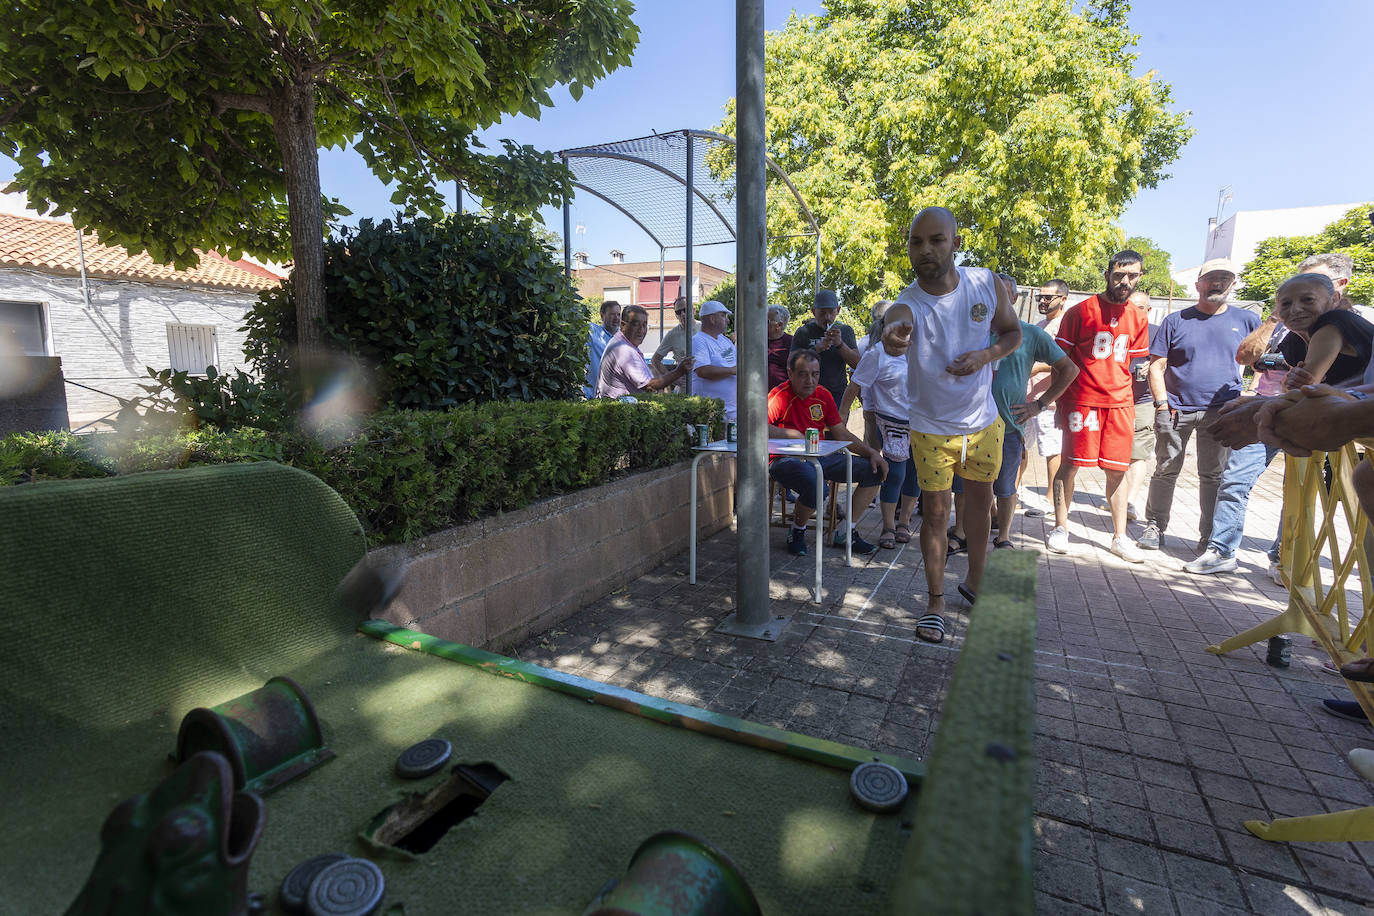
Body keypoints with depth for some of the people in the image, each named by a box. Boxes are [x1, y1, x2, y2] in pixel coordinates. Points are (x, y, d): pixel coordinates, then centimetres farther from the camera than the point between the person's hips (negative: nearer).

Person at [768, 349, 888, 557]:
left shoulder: (823, 395, 9)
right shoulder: (780, 396, -12)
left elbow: (842, 434, 14)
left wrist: (872, 453, 4)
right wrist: (793, 434, -22)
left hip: (821, 457, 8)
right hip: (788, 460, -7)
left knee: (873, 471, 1)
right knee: (815, 484, -38)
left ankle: (847, 532, 10)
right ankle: (797, 531, -6)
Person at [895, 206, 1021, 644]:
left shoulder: (988, 284, -11)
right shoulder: (907, 305, -23)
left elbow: (1013, 332, 4)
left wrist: (985, 355, -18)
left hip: (984, 422, 4)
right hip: (932, 429, -4)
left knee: (981, 502, 18)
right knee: (935, 513, 0)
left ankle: (975, 582, 41)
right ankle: (935, 602, 17)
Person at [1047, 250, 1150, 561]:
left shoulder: (1137, 319, 12)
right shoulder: (1080, 311, -1)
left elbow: (1134, 365, 18)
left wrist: (1131, 406, 11)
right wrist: (1059, 400, -4)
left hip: (1120, 402, 4)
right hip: (1081, 399, -4)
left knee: (1118, 469, 6)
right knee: (1070, 463, -2)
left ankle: (1120, 537, 15)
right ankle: (1060, 528, 11)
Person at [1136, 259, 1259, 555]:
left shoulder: (1246, 320, 9)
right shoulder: (1176, 321, 4)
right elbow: (1157, 366, 0)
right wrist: (1161, 404, -9)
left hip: (1221, 412, 1)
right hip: (1176, 409, -1)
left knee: (1213, 476, 4)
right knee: (1165, 471, 4)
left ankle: (1209, 538, 13)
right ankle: (1154, 528, 16)